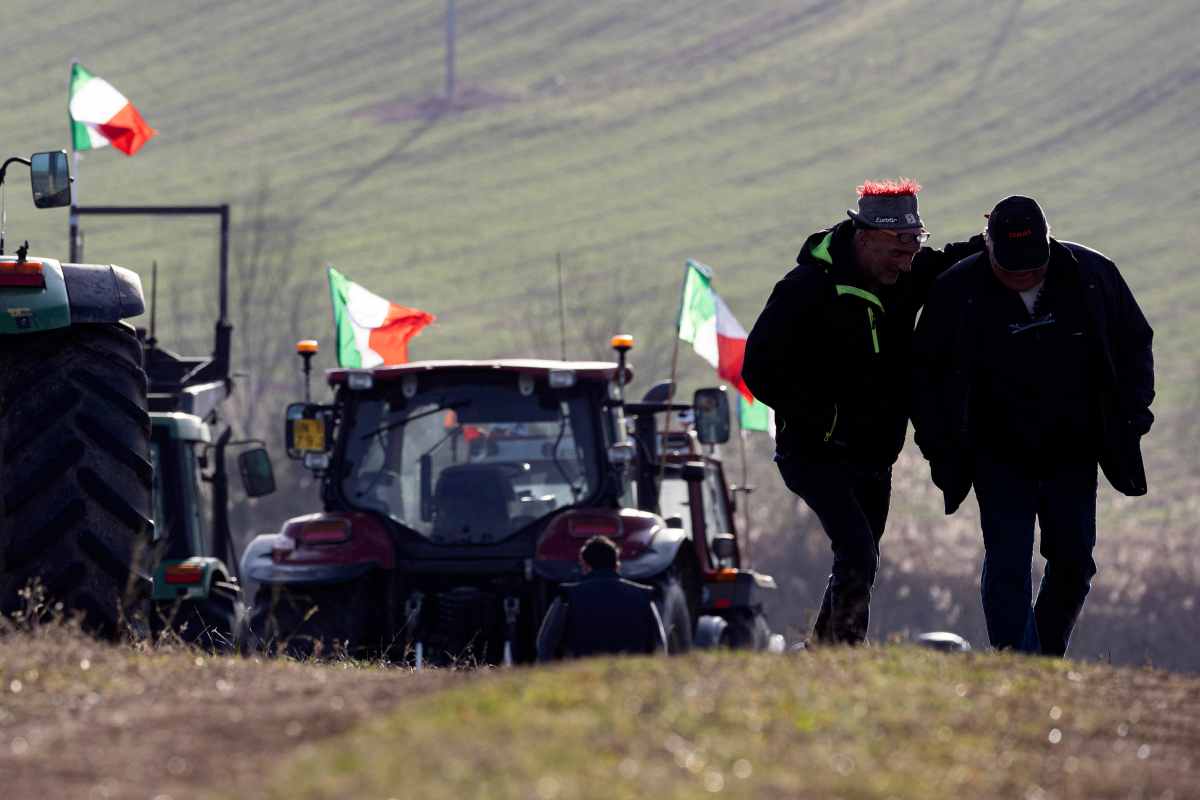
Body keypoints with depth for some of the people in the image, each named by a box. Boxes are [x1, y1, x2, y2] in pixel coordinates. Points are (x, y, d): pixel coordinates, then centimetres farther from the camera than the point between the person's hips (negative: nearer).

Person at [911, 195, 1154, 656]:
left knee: (1073, 562, 5)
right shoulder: (958, 291, -10)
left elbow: (1135, 343, 9)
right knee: (1008, 562, -11)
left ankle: (1047, 661, 24)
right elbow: (926, 371, 1)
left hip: (1073, 454, 2)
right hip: (1000, 458, -2)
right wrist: (937, 441, -5)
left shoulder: (1093, 276, -7)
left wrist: (1132, 411, 1)